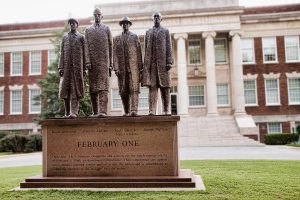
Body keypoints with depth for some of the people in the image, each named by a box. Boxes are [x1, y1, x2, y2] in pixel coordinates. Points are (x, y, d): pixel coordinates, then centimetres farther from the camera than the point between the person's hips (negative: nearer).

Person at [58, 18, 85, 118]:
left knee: (75, 89, -7)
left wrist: (84, 68, -1)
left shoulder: (81, 37, 11)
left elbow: (84, 53, 6)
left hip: (77, 66, -2)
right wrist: (60, 67, 1)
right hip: (66, 66, 3)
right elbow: (62, 53, 12)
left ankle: (74, 112, -10)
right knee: (65, 88, 1)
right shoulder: (64, 37, 18)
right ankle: (67, 112, 10)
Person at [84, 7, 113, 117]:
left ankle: (103, 111, -15)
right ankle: (95, 112, 7)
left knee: (103, 87, -11)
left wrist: (110, 64, 2)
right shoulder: (88, 30, 15)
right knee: (93, 88, 2)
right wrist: (87, 61, -6)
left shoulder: (106, 29, 12)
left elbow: (110, 47, 8)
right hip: (92, 62, 2)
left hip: (103, 61, -2)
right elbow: (86, 46, 6)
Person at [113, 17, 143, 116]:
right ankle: (126, 111, 9)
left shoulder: (135, 37, 14)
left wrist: (140, 67, 0)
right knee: (123, 91, 1)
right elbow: (115, 54, 9)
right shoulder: (117, 38, 16)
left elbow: (139, 52, 8)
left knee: (134, 88, -12)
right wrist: (116, 68, -3)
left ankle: (134, 110, -17)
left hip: (133, 67, -2)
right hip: (122, 68, 2)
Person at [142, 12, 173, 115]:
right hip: (151, 62, 1)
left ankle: (166, 110, 4)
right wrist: (145, 63, 6)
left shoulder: (166, 31, 13)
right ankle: (152, 110, -11)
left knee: (164, 86, -1)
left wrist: (169, 62, -6)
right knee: (152, 86, -7)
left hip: (162, 62, -1)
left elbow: (169, 48, 5)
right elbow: (146, 49, 15)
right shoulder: (148, 32, 19)